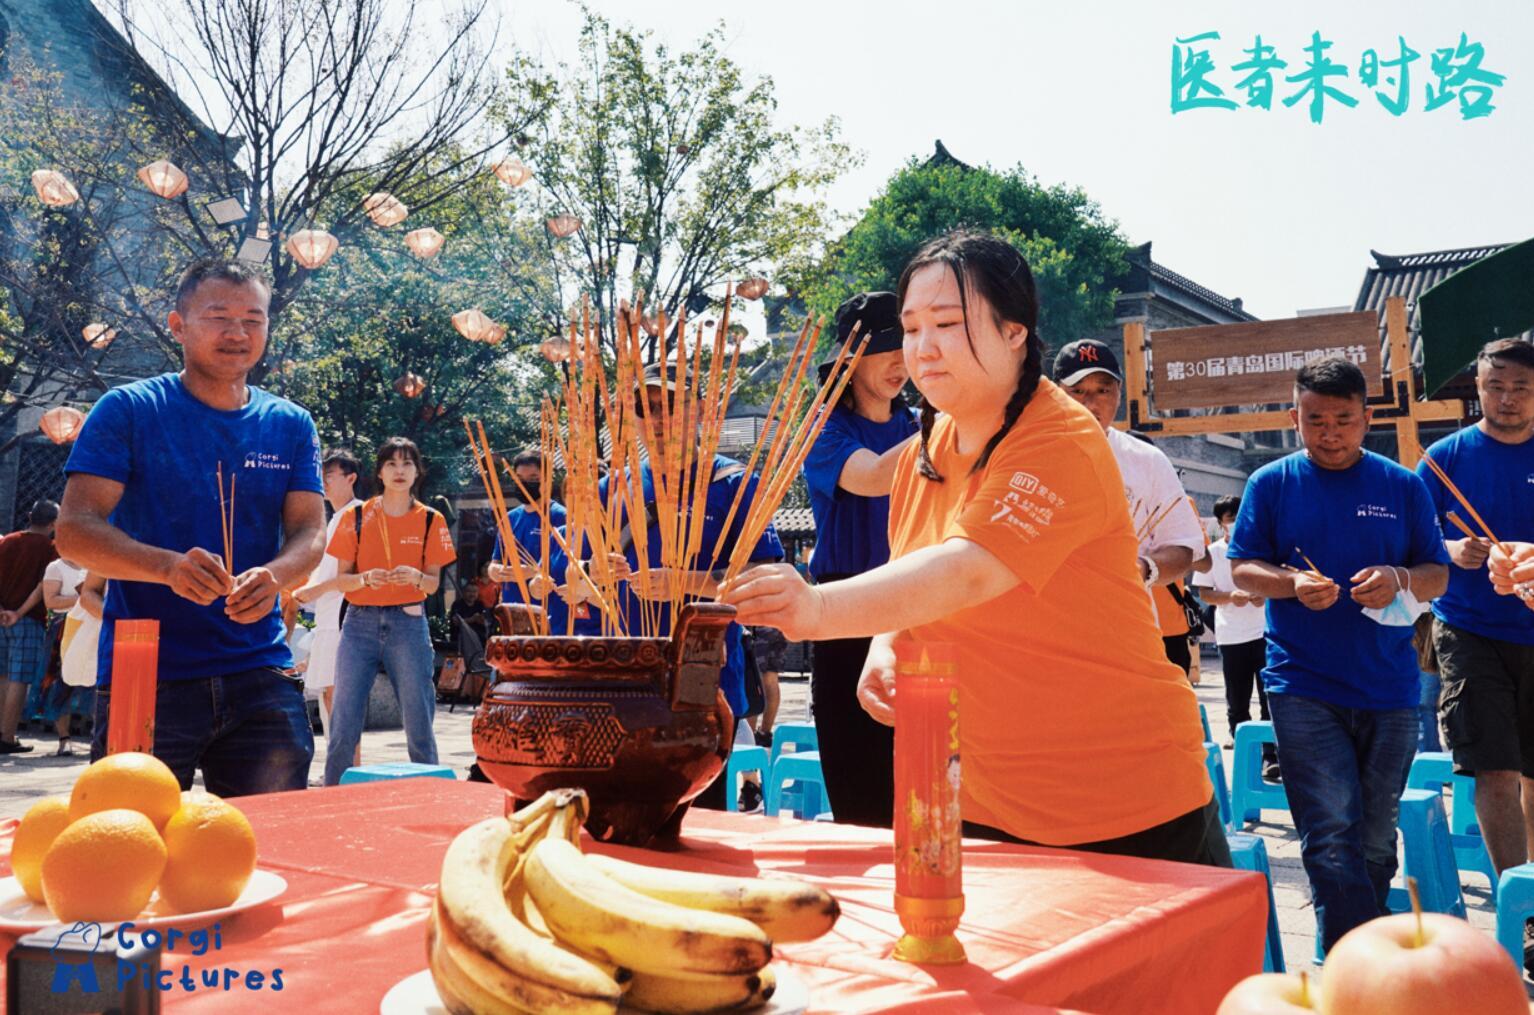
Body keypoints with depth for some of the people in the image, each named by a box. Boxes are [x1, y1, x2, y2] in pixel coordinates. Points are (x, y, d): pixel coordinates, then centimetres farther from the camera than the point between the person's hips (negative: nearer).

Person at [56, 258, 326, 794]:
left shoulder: (290, 425, 10)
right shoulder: (128, 410, 1)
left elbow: (309, 532, 4)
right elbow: (75, 529, -7)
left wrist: (272, 576, -20)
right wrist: (170, 567, -25)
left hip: (262, 675, 3)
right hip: (140, 677, -2)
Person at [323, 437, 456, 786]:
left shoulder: (430, 520, 5)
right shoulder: (356, 517, 4)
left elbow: (433, 583, 5)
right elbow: (341, 578, 5)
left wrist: (415, 577, -16)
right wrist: (365, 579, -16)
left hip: (408, 623, 0)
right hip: (361, 623, 0)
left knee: (419, 723, 2)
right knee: (344, 725, -1)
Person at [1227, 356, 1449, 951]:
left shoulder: (1403, 487, 8)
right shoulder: (1271, 484, 3)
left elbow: (1439, 575, 8)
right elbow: (1241, 568, 1)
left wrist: (1399, 579, -15)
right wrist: (1292, 583, -20)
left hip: (1389, 689, 3)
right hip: (1302, 687, -2)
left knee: (1375, 842, 13)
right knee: (1331, 840, -9)